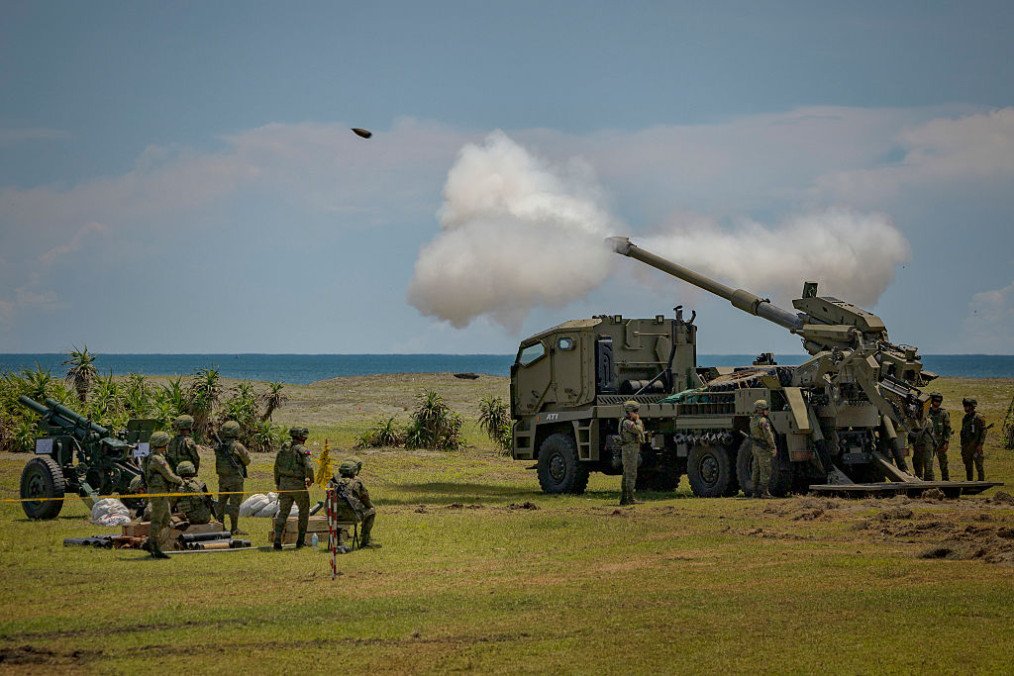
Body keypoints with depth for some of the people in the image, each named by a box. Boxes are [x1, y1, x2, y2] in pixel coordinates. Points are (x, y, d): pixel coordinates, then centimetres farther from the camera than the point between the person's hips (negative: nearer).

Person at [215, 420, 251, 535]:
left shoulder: (219, 447, 3)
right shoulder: (238, 447, -13)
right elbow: (247, 461, -4)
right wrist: (246, 451, 16)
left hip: (222, 478, 6)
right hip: (235, 478, -6)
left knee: (221, 503, 14)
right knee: (234, 504, -2)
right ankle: (234, 528, -1)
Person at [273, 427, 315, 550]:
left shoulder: (284, 449, 7)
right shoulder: (303, 450, -11)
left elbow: (276, 466, 12)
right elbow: (309, 467, -21)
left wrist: (277, 483, 21)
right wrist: (311, 480, -2)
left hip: (284, 483, 4)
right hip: (298, 485, -4)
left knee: (282, 512, 6)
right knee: (304, 511, 14)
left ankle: (277, 539, -8)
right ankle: (300, 540, 15)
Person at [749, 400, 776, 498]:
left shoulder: (752, 420, 9)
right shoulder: (763, 421, -18)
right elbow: (768, 435, -20)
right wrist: (774, 448, -15)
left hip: (755, 447, 9)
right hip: (764, 448, -9)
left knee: (756, 470, 11)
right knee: (765, 471, -5)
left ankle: (756, 492, 13)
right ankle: (764, 492, -6)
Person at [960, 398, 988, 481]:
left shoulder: (978, 418, -7)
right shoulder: (965, 418, 15)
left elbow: (983, 431, -11)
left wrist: (980, 444, -17)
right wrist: (962, 446, 17)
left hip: (976, 445, -7)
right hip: (966, 446, 7)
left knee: (979, 465, -7)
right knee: (968, 466, 9)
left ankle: (981, 481, -4)